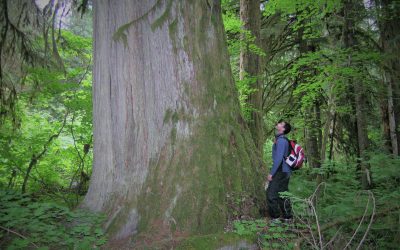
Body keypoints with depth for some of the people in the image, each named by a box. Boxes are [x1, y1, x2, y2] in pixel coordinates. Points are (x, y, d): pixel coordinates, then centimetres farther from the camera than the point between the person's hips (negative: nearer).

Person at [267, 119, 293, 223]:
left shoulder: (281, 140, -16)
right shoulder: (283, 140, 15)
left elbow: (278, 158, -23)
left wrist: (271, 173, -19)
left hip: (280, 172, -10)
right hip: (285, 171, 10)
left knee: (271, 193, -6)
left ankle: (275, 217, 1)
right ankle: (287, 217, 21)